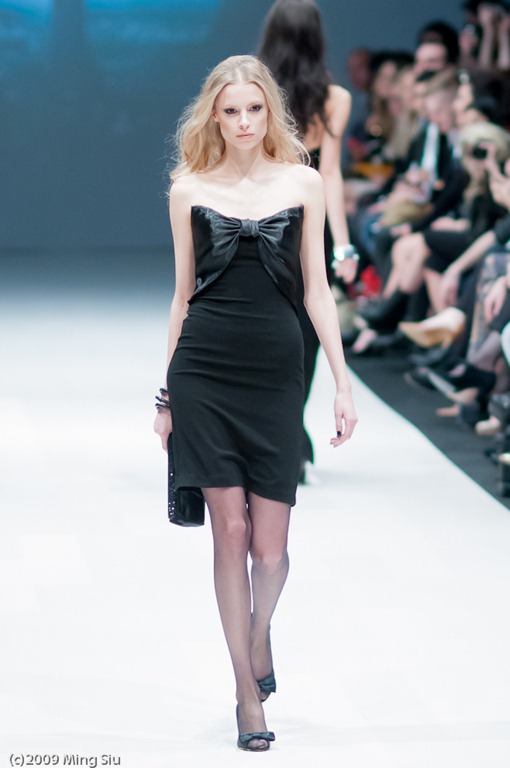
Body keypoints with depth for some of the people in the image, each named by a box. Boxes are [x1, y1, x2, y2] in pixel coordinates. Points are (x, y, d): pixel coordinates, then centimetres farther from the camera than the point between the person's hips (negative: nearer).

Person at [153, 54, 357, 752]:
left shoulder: (303, 183, 6)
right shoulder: (190, 189, 6)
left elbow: (316, 289, 7)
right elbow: (183, 293, 11)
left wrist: (343, 383, 2)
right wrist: (167, 393, 11)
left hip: (276, 367, 0)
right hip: (205, 367, 0)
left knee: (270, 544, -2)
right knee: (231, 531, -1)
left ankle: (259, 634, 31)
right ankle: (248, 693, 9)